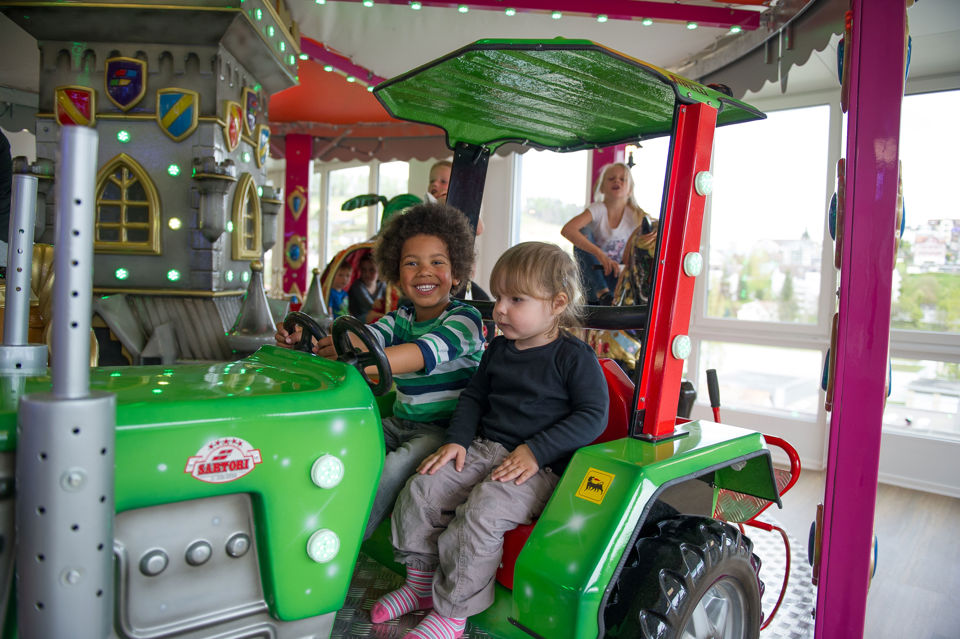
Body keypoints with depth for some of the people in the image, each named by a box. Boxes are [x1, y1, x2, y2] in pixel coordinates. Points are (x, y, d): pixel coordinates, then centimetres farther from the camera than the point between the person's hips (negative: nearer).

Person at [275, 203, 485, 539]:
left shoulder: (465, 317, -10)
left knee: (395, 468, -30)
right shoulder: (400, 318, 12)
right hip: (401, 423, 7)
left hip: (445, 429, -7)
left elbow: (426, 353, -29)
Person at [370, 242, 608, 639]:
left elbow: (593, 416, -11)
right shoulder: (498, 349, 13)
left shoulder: (574, 357, -8)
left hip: (540, 468, -7)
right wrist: (457, 440, 4)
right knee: (421, 489, -9)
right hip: (484, 451, 7)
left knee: (481, 512, -29)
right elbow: (473, 396, 21)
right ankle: (420, 585, 10)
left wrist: (535, 451, -19)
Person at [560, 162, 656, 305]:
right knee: (583, 233, -26)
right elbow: (567, 230, -31)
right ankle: (602, 291, -33)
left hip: (616, 277, 1)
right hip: (591, 276, -1)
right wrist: (599, 254, -42)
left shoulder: (636, 216, -5)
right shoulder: (597, 210, -13)